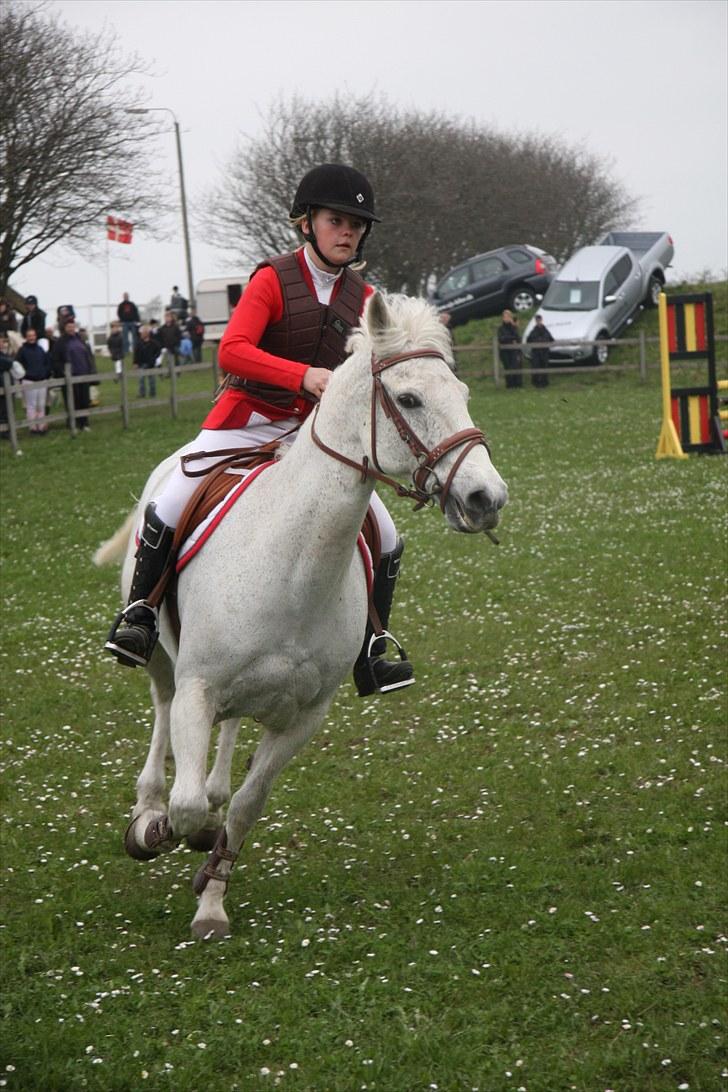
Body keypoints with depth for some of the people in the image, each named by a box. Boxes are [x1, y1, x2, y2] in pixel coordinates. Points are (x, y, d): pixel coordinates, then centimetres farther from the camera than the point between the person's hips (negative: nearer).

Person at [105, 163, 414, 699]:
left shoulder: (362, 297, 5)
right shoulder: (273, 280, -10)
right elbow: (232, 349, -23)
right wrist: (303, 376, -36)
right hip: (248, 420, -4)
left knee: (387, 540, -1)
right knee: (169, 508, -22)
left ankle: (370, 659, 14)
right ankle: (139, 612, 0)